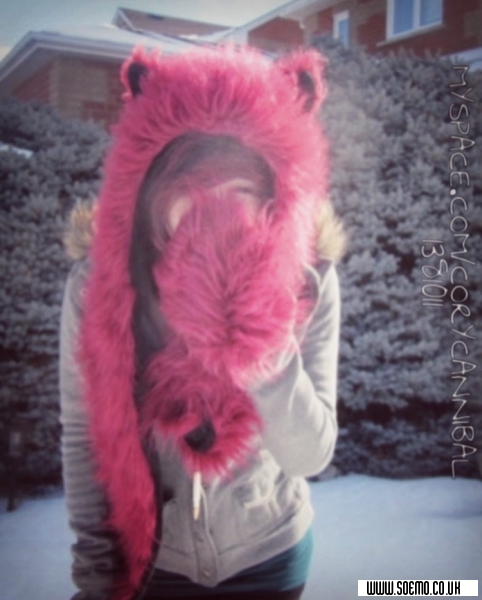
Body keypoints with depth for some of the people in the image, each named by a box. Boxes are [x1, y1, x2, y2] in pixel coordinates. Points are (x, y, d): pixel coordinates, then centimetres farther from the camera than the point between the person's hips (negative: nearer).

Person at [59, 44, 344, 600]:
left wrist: (262, 336, -34)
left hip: (269, 554, 1)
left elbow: (311, 456, -22)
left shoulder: (307, 282, -22)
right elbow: (81, 434, -9)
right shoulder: (97, 282, -21)